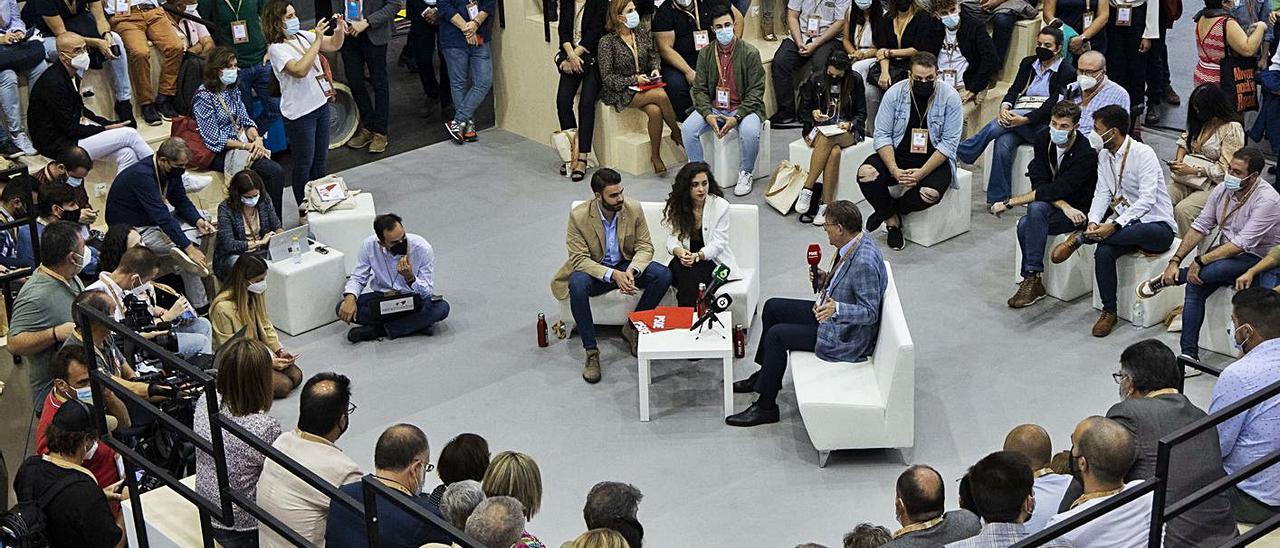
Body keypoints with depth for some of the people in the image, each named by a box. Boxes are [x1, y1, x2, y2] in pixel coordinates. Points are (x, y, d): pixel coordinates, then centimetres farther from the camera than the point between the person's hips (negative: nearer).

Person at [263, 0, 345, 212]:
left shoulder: (303, 36, 2)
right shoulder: (276, 48, -18)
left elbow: (334, 45, 10)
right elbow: (300, 70, -33)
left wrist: (339, 30, -12)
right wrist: (318, 40, -31)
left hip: (320, 104, 7)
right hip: (299, 113, -7)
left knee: (320, 159, 19)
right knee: (304, 164, 6)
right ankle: (304, 211, 19)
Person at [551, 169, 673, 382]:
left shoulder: (634, 209, -12)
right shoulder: (579, 216, -20)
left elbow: (645, 247, -6)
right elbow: (579, 259, -21)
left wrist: (631, 270, -29)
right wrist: (612, 275, -35)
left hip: (625, 265, 3)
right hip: (594, 269, -3)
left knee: (663, 275, -23)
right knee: (577, 284, -37)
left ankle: (632, 327, -2)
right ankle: (591, 352, -27)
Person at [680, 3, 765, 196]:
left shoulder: (750, 53, -6)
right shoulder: (705, 54, 4)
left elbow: (755, 92, -9)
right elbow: (699, 89, 3)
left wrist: (736, 118, -22)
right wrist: (708, 115, -17)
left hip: (742, 108, -3)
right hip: (713, 108, 3)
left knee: (750, 132, -34)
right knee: (688, 129, -23)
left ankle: (745, 174, -8)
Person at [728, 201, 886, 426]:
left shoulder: (865, 263, -31)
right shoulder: (855, 243, -1)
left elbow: (870, 313, -27)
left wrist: (836, 308, -41)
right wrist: (825, 280, -1)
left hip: (845, 336, -11)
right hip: (831, 315, 11)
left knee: (777, 335, -15)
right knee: (772, 307, 13)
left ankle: (766, 407, -2)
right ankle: (764, 375, 27)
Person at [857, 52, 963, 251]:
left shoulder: (950, 97, -11)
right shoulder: (895, 93, -7)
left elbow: (949, 143, -12)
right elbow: (882, 135, -7)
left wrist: (922, 173, -24)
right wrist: (894, 170, -24)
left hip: (935, 159, -2)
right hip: (897, 154, 2)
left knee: (931, 193, -34)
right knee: (866, 173, -27)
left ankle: (886, 211, -3)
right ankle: (892, 219, -1)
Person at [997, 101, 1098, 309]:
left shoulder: (1086, 154, -24)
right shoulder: (1043, 139, -6)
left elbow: (1056, 190, -28)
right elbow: (1039, 183, -9)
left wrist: (1009, 203, -27)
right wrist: (1063, 206, -27)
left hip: (1079, 210, -5)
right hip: (1052, 206, 5)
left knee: (1036, 208, -33)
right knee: (1025, 225, -27)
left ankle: (1031, 280, -31)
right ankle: (1032, 283, -17)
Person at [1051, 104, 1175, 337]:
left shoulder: (1143, 154, -15)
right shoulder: (1104, 155, 9)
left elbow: (1147, 199, -22)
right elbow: (1102, 193, 5)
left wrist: (1115, 225, -30)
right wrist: (1094, 221, -15)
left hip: (1156, 225, -6)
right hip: (1126, 225, 6)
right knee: (1103, 252, -26)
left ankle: (1079, 239, -24)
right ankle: (1109, 312, -15)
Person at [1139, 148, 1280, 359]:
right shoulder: (1222, 189, -1)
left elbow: (1241, 244, -26)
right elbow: (1200, 227, 3)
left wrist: (1200, 261, -27)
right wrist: (1176, 260, -7)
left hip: (1255, 257, -6)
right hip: (1224, 250, 6)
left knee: (1204, 273, -34)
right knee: (1194, 285, -22)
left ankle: (1165, 280, -2)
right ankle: (1189, 354, -19)